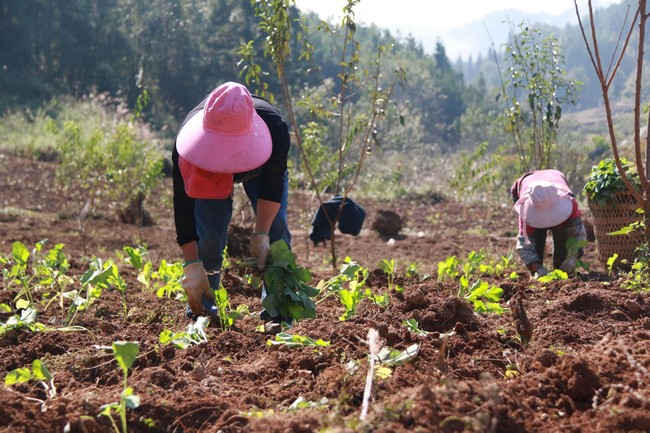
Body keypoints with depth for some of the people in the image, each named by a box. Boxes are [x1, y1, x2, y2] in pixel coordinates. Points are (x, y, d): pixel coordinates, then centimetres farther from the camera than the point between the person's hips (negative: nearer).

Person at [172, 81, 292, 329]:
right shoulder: (189, 139, -42)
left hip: (262, 169, 0)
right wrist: (191, 264, -39)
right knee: (208, 233, -15)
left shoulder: (275, 128, -44)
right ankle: (202, 306, -1)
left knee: (275, 229, -15)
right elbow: (183, 205, -37)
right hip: (207, 171, 0)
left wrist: (261, 233, -33)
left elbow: (272, 185, -27)